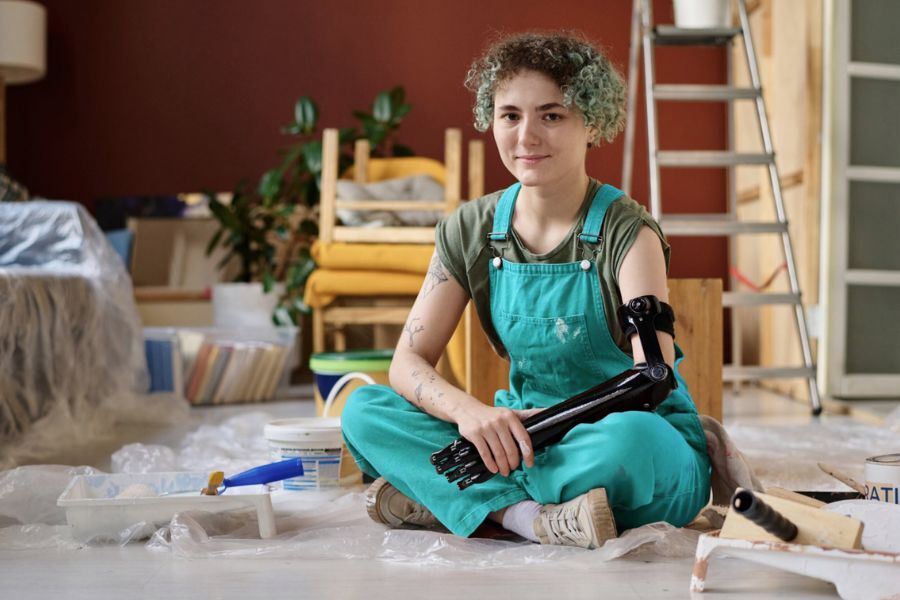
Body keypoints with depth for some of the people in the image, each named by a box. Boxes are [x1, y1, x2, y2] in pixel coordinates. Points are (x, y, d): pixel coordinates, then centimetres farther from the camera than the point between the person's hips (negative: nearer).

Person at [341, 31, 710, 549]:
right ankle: (532, 517, -28)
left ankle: (439, 497, -22)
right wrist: (469, 411, -26)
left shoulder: (626, 232, -12)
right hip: (525, 437, 4)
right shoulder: (470, 231, 1)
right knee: (363, 410, -13)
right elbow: (408, 363, -4)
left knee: (628, 439, -40)